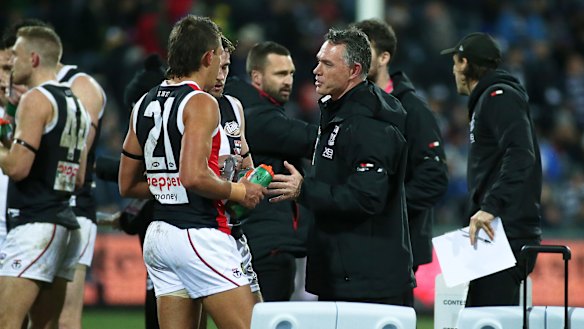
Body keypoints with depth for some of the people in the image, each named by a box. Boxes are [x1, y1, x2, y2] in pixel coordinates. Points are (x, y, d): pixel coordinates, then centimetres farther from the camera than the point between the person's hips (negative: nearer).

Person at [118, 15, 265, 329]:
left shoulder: (144, 104, 13)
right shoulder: (201, 103, -11)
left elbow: (127, 185, 18)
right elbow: (194, 177, -23)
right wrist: (238, 192, -8)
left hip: (159, 233, 8)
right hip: (199, 233, -8)